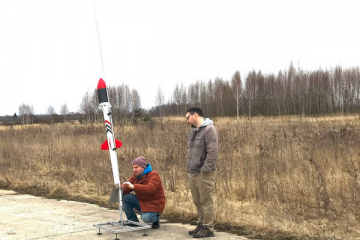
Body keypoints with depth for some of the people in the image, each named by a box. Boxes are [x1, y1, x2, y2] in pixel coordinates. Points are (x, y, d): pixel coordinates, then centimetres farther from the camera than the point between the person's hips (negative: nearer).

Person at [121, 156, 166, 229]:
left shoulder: (153, 175, -18)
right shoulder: (135, 176, 6)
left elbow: (150, 189, -37)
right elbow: (126, 189, 1)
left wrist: (133, 187, -46)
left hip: (153, 204, -7)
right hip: (141, 201, 7)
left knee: (146, 218, -33)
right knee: (124, 198, -14)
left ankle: (156, 218, 5)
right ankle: (133, 221, -2)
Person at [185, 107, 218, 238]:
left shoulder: (209, 129, -11)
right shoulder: (194, 131, 17)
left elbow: (213, 152, -18)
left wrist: (205, 170, -19)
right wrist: (190, 169, 15)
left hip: (204, 174, -8)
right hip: (193, 173, 8)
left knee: (206, 202, -3)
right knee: (198, 202, 13)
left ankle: (208, 229, 3)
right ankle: (201, 225, 22)